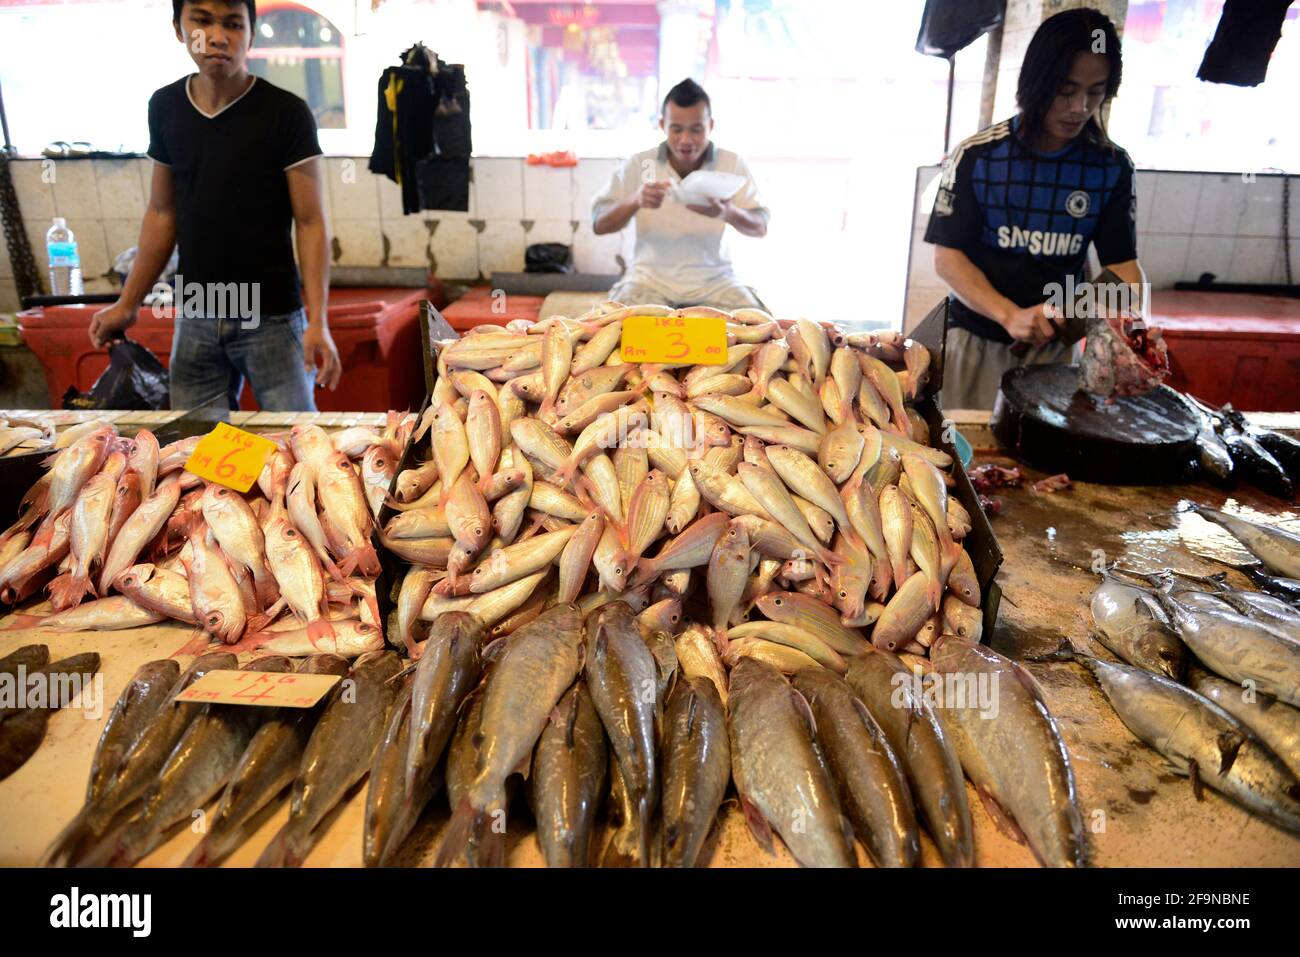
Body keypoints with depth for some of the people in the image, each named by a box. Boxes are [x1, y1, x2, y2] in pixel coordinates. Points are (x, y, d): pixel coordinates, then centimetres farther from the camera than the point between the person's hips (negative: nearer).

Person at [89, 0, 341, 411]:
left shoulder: (286, 113, -9)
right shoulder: (164, 107, 5)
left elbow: (310, 223, -10)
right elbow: (162, 212, 12)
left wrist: (317, 322, -18)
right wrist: (128, 303, 12)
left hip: (272, 317, -4)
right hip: (194, 316, 4)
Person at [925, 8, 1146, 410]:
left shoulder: (1112, 167, -4)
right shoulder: (978, 155, -11)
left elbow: (1122, 260, -1)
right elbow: (947, 256, -12)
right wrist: (1010, 315, -26)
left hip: (1056, 343, 2)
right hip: (976, 337, -2)